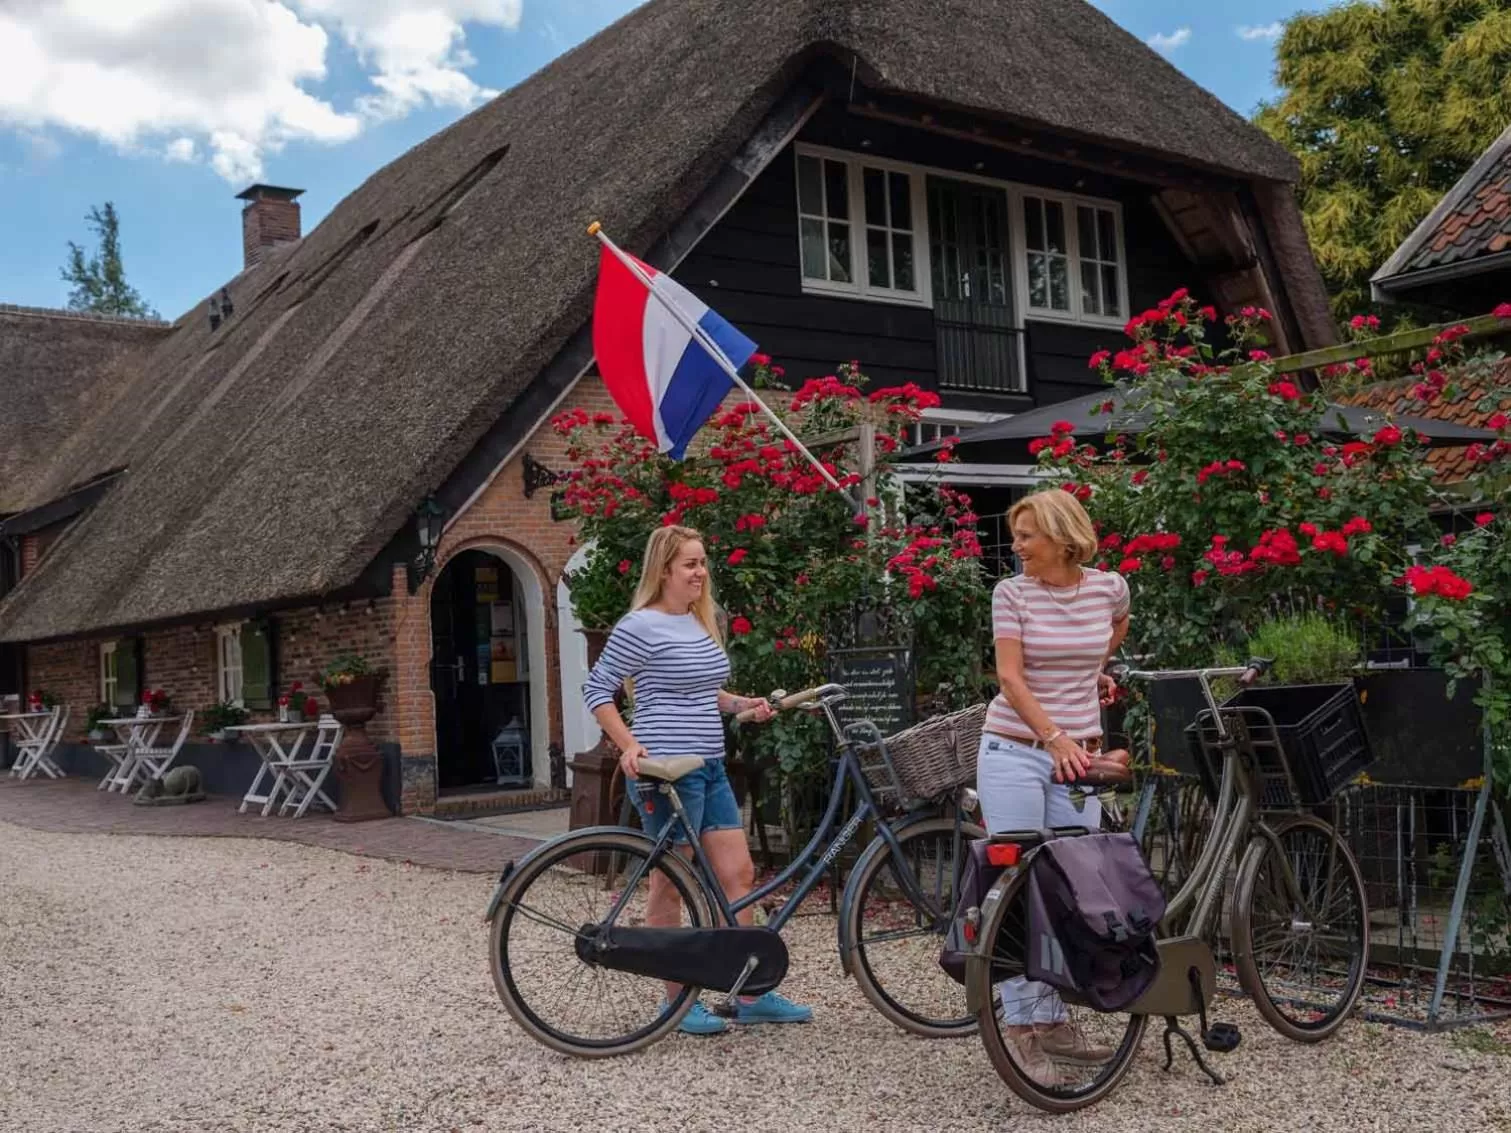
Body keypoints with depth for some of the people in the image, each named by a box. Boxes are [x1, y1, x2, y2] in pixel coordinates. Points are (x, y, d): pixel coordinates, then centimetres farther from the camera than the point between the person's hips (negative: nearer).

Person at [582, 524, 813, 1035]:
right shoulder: (640, 626, -11)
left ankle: (752, 996, 16)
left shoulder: (703, 623, 14)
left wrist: (743, 703, 9)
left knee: (739, 874, 7)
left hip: (711, 768, 8)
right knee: (670, 885, 2)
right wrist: (629, 745, -19)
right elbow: (596, 691, -8)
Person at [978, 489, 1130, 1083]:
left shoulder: (1108, 587, 2)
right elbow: (1011, 678, -13)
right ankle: (1021, 1027, 1)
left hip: (1079, 755, 3)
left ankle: (1055, 1020, 16)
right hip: (1014, 754, -3)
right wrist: (1054, 737, -24)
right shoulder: (1012, 592, -5)